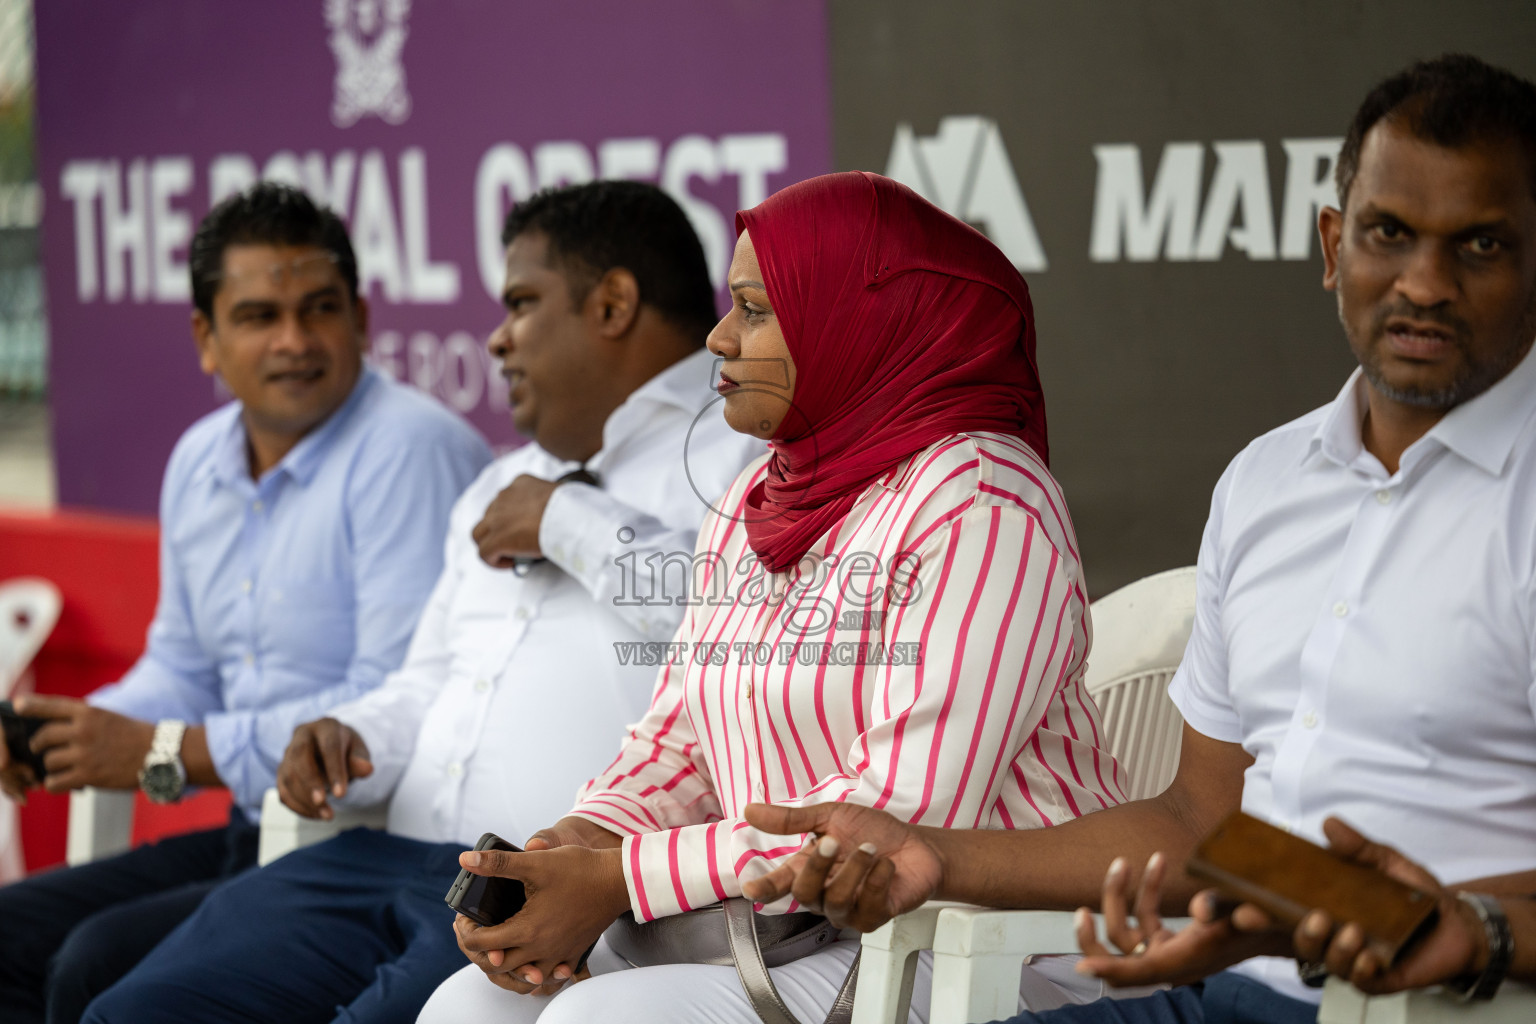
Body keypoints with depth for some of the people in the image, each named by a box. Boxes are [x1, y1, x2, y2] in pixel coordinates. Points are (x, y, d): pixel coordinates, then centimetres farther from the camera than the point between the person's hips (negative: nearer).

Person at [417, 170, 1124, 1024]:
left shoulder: (979, 505, -15)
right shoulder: (753, 504, 15)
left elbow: (909, 812, -23)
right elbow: (679, 736, 17)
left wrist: (619, 882, -22)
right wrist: (581, 842, -8)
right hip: (785, 930, 8)